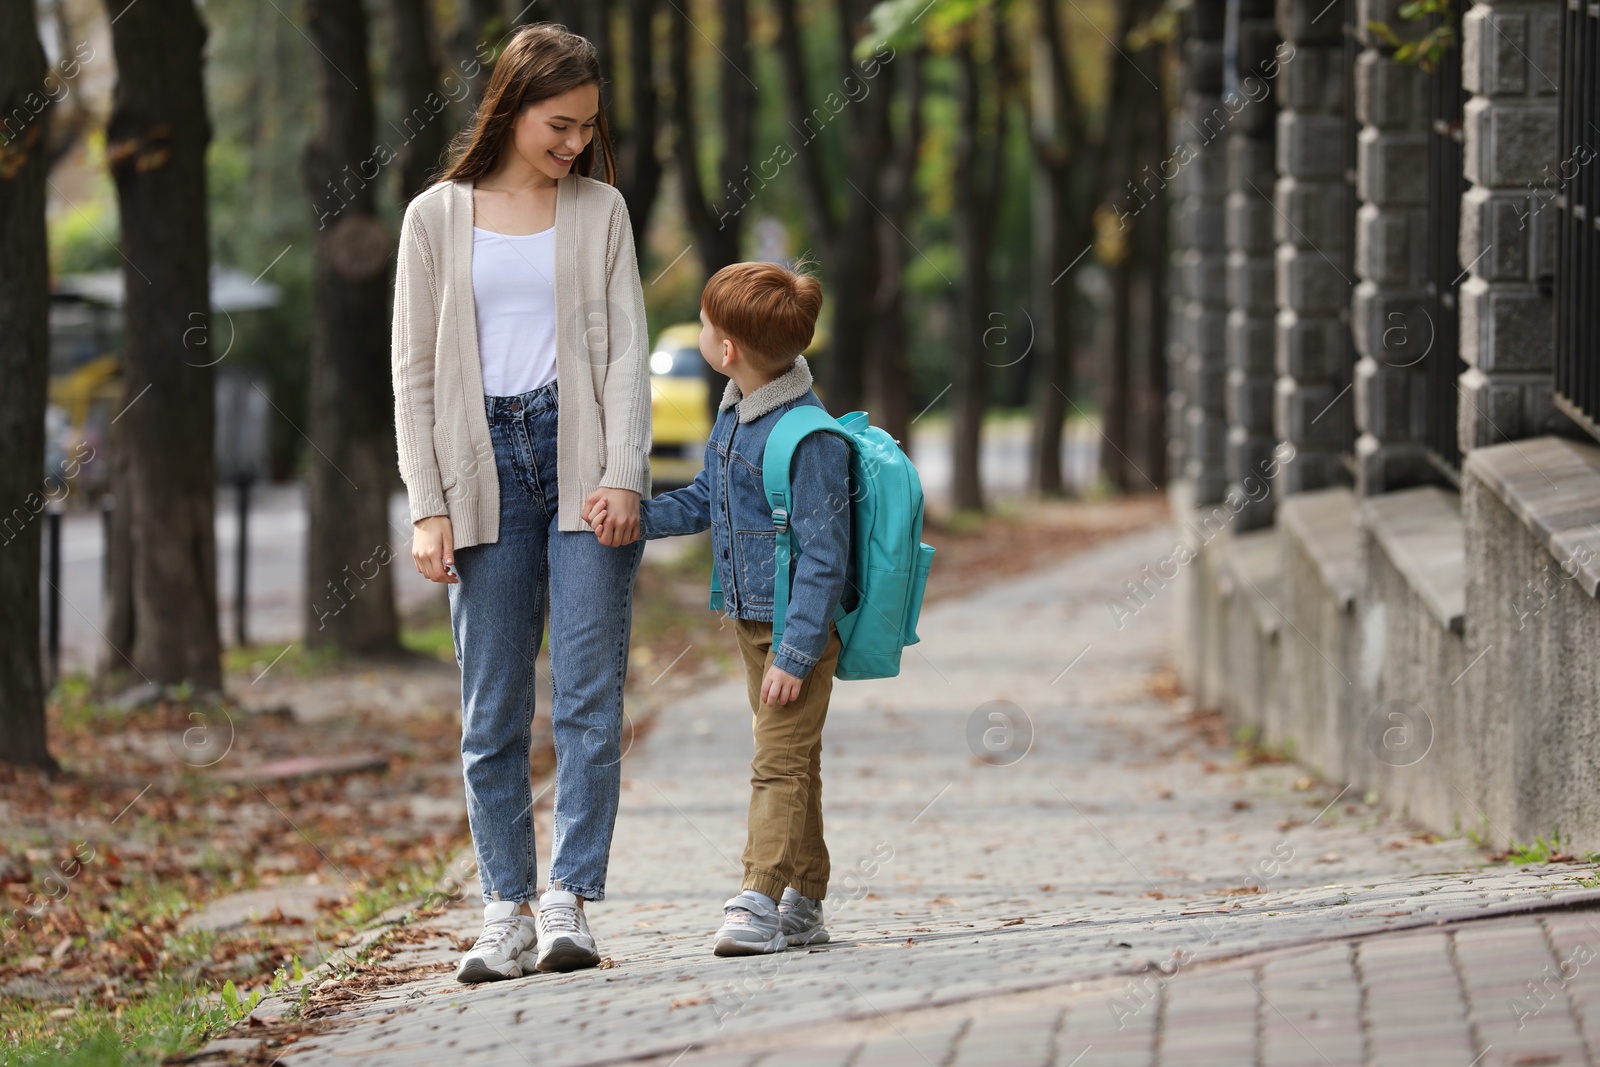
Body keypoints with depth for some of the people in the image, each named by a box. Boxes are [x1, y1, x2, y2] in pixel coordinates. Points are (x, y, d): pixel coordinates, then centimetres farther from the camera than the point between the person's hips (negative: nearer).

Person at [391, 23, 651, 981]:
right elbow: (416, 372, 6)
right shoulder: (438, 218, 8)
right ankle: (508, 913, 5)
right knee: (492, 712, 1)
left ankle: (569, 904, -7)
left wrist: (624, 474, -9)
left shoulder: (600, 211, 10)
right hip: (485, 470, 0)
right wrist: (428, 508, -2)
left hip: (583, 462, 0)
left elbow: (627, 349, 5)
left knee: (590, 696, -7)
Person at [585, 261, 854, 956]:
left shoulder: (809, 440, -24)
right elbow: (708, 501, 18)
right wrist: (637, 518, 3)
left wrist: (795, 654, -23)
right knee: (787, 760, 14)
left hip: (801, 621, -9)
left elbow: (824, 558, -23)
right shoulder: (736, 411, 5)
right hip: (752, 614, 9)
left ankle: (759, 904, -12)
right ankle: (803, 905, 20)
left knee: (781, 760, -10)